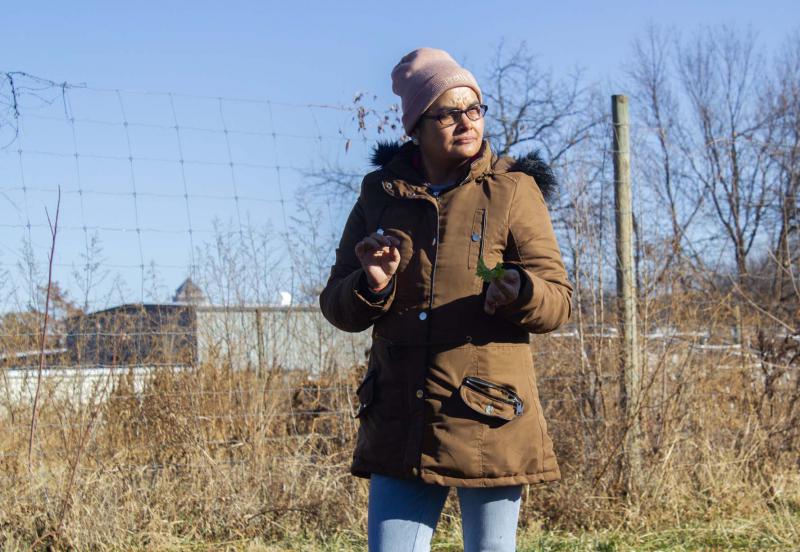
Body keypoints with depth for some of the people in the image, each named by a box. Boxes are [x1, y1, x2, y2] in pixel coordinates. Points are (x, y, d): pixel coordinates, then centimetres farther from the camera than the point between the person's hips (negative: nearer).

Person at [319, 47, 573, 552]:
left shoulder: (513, 189, 2)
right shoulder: (380, 194, 9)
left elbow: (559, 301, -2)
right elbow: (336, 307, 11)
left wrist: (521, 291, -25)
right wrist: (370, 286, -11)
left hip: (489, 420, -2)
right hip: (399, 426, 3)